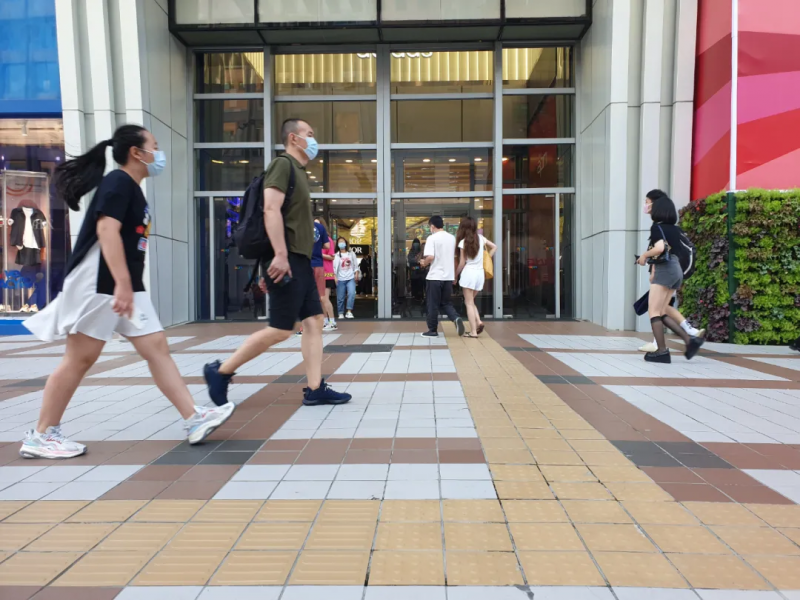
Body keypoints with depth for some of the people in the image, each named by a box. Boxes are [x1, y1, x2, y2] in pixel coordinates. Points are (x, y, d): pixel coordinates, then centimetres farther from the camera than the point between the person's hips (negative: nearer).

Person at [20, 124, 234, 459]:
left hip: (125, 286, 10)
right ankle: (41, 437, 12)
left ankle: (194, 420, 2)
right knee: (80, 358, -2)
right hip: (100, 284, -10)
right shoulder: (119, 182, -10)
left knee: (157, 348, 3)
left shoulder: (131, 189, 19)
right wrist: (122, 283, -29)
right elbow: (107, 231, -22)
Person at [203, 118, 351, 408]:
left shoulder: (298, 170, 21)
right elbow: (271, 209, -20)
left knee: (314, 322, 6)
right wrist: (280, 255, -27)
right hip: (287, 260, -10)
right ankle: (220, 372, 6)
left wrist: (302, 258, 21)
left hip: (300, 260, 10)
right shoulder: (283, 164, -8)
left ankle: (315, 390, 10)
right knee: (281, 330, -7)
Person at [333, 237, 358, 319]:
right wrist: (335, 276, -18)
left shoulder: (351, 253, 12)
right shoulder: (336, 255, 3)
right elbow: (335, 266, -6)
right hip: (340, 279, -1)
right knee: (340, 298, 0)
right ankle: (341, 314, 13)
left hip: (350, 278, 1)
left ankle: (349, 312, -16)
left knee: (351, 294, -19)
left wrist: (356, 273, 2)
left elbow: (355, 265, 15)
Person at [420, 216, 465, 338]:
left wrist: (424, 263, 0)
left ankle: (432, 330, 11)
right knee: (446, 303, 13)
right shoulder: (452, 238, 10)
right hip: (449, 276, 6)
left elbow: (430, 257, -21)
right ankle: (456, 318, -12)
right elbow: (454, 257, 16)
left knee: (433, 305, 5)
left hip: (435, 276, -5)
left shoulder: (432, 238, -9)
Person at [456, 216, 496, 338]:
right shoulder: (481, 238, 7)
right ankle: (478, 322, -2)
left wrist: (455, 275, 8)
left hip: (468, 273, -5)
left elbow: (462, 263, -5)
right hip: (480, 273, 5)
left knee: (469, 303, 1)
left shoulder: (463, 242, -6)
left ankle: (473, 331, -4)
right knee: (471, 301, 19)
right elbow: (494, 247, 19)